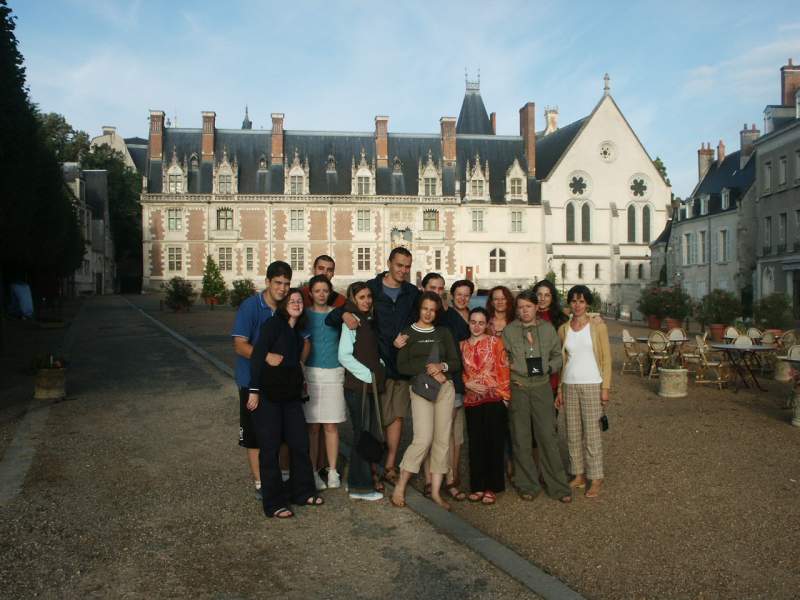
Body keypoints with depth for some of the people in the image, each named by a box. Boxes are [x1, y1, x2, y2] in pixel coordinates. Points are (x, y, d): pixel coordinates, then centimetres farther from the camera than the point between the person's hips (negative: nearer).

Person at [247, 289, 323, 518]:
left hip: (291, 395, 7)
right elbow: (257, 355, -15)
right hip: (268, 394, -7)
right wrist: (254, 390, -18)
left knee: (300, 443, 11)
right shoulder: (274, 324, -9)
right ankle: (274, 503, 11)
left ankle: (302, 492, 28)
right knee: (270, 447, 1)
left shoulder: (297, 331, 13)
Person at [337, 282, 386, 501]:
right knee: (362, 433, -5)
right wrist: (369, 375, -13)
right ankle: (360, 486, 3)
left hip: (371, 385, 7)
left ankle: (362, 478, 21)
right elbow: (344, 356, -15)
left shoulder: (369, 321, 15)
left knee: (365, 433, 11)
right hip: (357, 386, -7)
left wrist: (380, 372, 8)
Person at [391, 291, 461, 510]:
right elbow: (402, 366, -4)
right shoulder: (408, 333, 4)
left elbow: (456, 362, 9)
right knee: (423, 439, -15)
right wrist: (428, 371, -12)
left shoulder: (443, 333, 13)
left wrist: (442, 366, -11)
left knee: (442, 440, 1)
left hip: (445, 387, 4)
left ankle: (435, 492, 10)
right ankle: (400, 487, -1)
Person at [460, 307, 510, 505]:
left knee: (494, 443, 1)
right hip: (472, 400, 3)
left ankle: (491, 487, 9)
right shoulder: (462, 345, 10)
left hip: (494, 399, -3)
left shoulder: (495, 342, 1)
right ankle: (477, 486, 15)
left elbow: (503, 369, -2)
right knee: (476, 443, 5)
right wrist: (467, 383, -5)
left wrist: (505, 396, -8)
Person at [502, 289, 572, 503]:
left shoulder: (548, 329, 6)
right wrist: (511, 367, -7)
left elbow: (558, 355, 12)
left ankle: (558, 485, 9)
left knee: (548, 436, -2)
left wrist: (548, 367, -5)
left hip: (542, 387, 0)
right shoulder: (509, 330, 3)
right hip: (517, 388, 0)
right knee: (521, 438, 4)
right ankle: (528, 485, 16)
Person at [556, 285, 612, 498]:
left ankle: (596, 479, 7)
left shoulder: (598, 326, -3)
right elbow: (562, 361, 12)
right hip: (569, 386, 4)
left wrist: (605, 388, -9)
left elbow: (606, 358, -3)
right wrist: (559, 390, 10)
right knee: (573, 433, 8)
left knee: (592, 433, -3)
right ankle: (579, 475, 19)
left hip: (592, 385, -4)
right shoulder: (563, 329, 8)